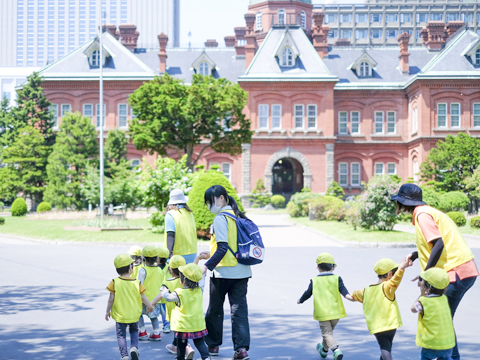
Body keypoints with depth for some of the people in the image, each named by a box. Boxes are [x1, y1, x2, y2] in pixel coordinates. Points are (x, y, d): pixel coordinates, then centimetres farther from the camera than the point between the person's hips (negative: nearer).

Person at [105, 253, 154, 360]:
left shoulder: (115, 282, -10)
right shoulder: (137, 283, -8)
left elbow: (111, 299, -8)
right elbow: (143, 297, -1)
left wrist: (108, 311, 4)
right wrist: (149, 306, 16)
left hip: (120, 316, -2)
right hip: (134, 315, 2)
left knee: (121, 335, 8)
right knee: (134, 331, 24)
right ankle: (134, 347, 2)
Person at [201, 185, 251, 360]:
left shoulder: (220, 219, -13)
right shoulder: (239, 216, 10)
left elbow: (222, 248, -20)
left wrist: (207, 265, -19)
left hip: (223, 272, -6)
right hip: (242, 271, 6)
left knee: (215, 309, 11)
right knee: (239, 309, 3)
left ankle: (213, 344, 24)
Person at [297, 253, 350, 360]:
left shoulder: (314, 281, 2)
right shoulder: (336, 279, 3)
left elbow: (308, 293, 6)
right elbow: (342, 288, -13)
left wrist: (300, 300, 22)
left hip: (322, 313, -3)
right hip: (335, 312, 3)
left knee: (327, 333, -4)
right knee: (329, 331, 22)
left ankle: (336, 350, -25)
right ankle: (324, 350, 40)